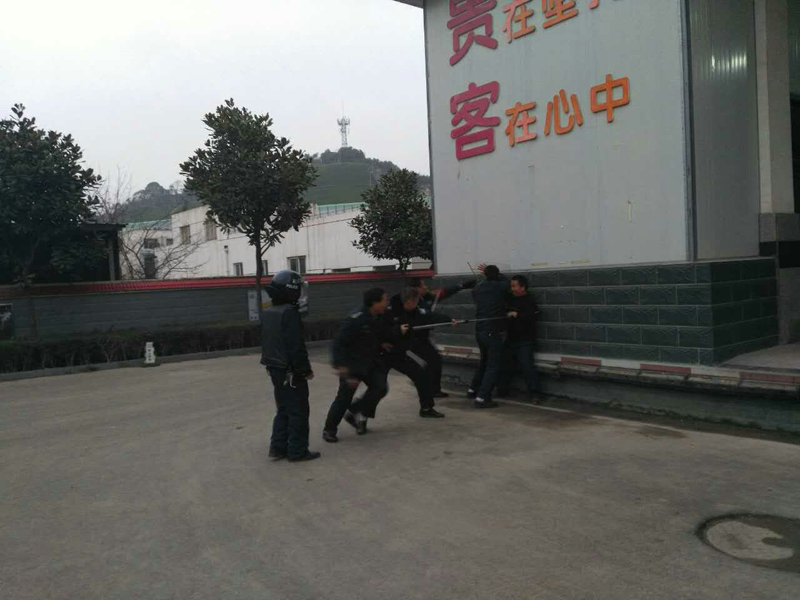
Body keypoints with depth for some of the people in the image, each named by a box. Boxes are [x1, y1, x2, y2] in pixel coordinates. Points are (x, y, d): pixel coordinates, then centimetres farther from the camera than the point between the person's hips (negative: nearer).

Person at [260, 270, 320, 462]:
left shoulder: (267, 313, 10)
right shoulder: (289, 313, -20)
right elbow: (296, 347, -22)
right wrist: (306, 370, -14)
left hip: (275, 369, 9)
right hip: (291, 372, -9)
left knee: (284, 410, 18)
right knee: (298, 411, 1)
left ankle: (278, 448, 21)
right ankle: (298, 451, 7)